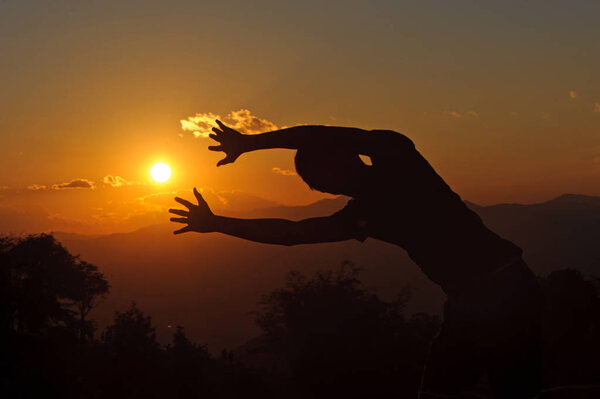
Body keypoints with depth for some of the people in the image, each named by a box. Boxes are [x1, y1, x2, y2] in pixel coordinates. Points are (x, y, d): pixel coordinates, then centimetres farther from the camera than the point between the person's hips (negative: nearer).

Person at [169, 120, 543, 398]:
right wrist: (217, 223, 22)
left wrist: (249, 142, -5)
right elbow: (291, 232, 21)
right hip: (466, 304, 8)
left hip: (506, 288, -8)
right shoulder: (361, 215, 16)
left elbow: (319, 136, -16)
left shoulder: (395, 155, -4)